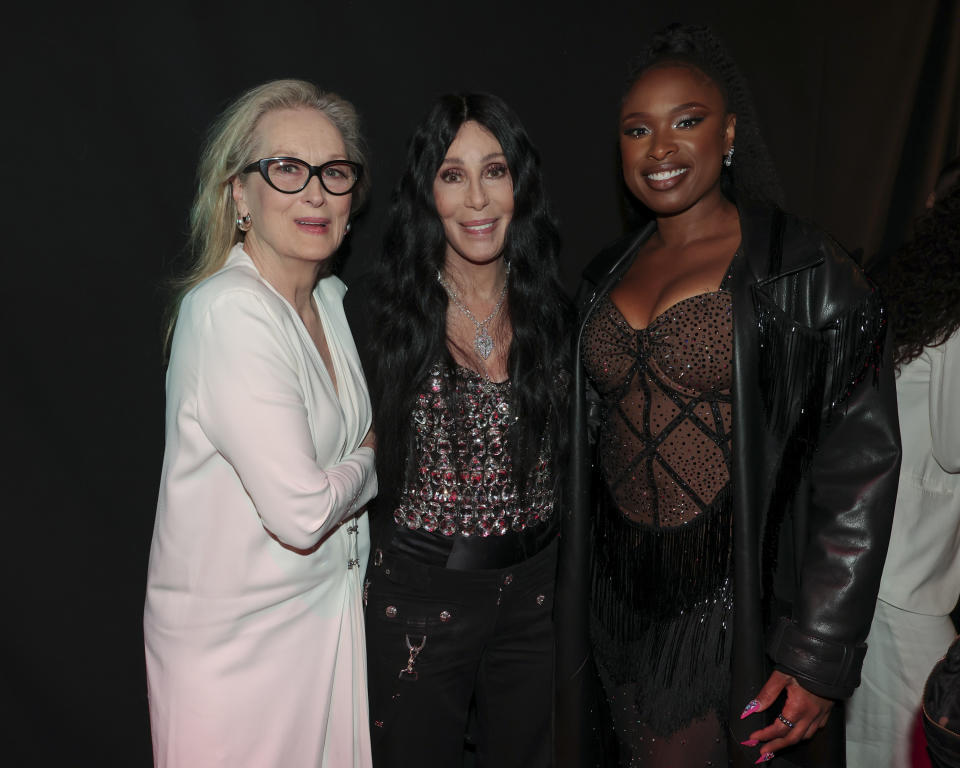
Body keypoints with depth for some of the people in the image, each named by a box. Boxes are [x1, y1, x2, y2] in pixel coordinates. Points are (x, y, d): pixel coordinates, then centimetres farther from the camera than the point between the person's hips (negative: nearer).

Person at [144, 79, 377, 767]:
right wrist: (370, 461, -8)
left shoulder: (333, 298, 3)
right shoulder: (229, 310, -23)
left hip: (329, 613, 7)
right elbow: (300, 513, -25)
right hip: (238, 639, -7)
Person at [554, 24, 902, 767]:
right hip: (623, 604, 5)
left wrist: (822, 658, -15)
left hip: (739, 614, -5)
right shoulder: (607, 275, 6)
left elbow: (860, 468, -13)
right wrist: (567, 596, 11)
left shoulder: (803, 272, -12)